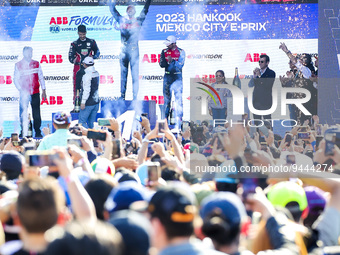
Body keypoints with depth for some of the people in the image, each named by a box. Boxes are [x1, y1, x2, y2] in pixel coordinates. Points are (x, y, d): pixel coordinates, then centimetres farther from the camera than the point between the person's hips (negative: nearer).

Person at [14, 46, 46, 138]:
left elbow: (41, 78, 11)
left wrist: (44, 91, 6)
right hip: (24, 93, -1)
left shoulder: (36, 64, 8)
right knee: (23, 114, -1)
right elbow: (16, 80, 2)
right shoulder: (18, 65, 2)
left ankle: (38, 132, 9)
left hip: (35, 93, 1)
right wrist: (21, 91, -10)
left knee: (36, 114, 1)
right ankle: (23, 133, 8)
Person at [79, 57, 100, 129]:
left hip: (88, 103, -8)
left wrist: (83, 102, -17)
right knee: (91, 122, 12)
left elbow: (87, 90, -21)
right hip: (96, 102, 8)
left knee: (82, 121, -1)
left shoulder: (87, 75, -18)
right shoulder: (96, 73, 6)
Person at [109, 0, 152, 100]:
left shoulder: (138, 20, 8)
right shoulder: (121, 20, 12)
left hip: (134, 50, -2)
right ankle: (122, 96, 9)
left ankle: (135, 97, -3)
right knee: (123, 74, 5)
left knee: (135, 74, -4)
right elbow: (112, 9, 16)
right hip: (124, 50, 2)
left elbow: (145, 10, 6)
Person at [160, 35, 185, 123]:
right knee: (166, 97, 6)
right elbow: (161, 64, -1)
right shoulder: (164, 52, 8)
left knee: (178, 97, -9)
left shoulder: (181, 52, -3)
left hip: (177, 77, -3)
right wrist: (169, 62, -16)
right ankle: (166, 117, 13)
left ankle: (179, 118, -8)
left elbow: (180, 65, -11)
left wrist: (172, 61, -21)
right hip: (167, 77, 4)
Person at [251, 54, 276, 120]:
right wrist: (254, 76, -7)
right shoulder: (257, 72, 14)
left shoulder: (271, 73, -3)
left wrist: (259, 76, -18)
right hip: (256, 101, 6)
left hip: (265, 102, -6)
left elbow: (268, 85, -17)